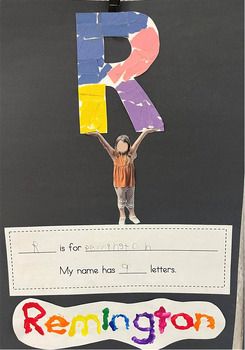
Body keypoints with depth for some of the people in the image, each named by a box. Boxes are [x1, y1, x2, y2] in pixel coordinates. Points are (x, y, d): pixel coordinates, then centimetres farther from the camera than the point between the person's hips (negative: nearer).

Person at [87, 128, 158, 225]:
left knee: (131, 200, 18)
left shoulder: (131, 154, -7)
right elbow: (105, 145, -20)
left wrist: (145, 132, -17)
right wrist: (98, 135, -32)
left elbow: (137, 142, -13)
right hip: (119, 182, -1)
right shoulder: (115, 155, -11)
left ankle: (132, 215, 36)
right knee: (121, 200, 15)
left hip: (130, 181, 1)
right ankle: (122, 216, 33)